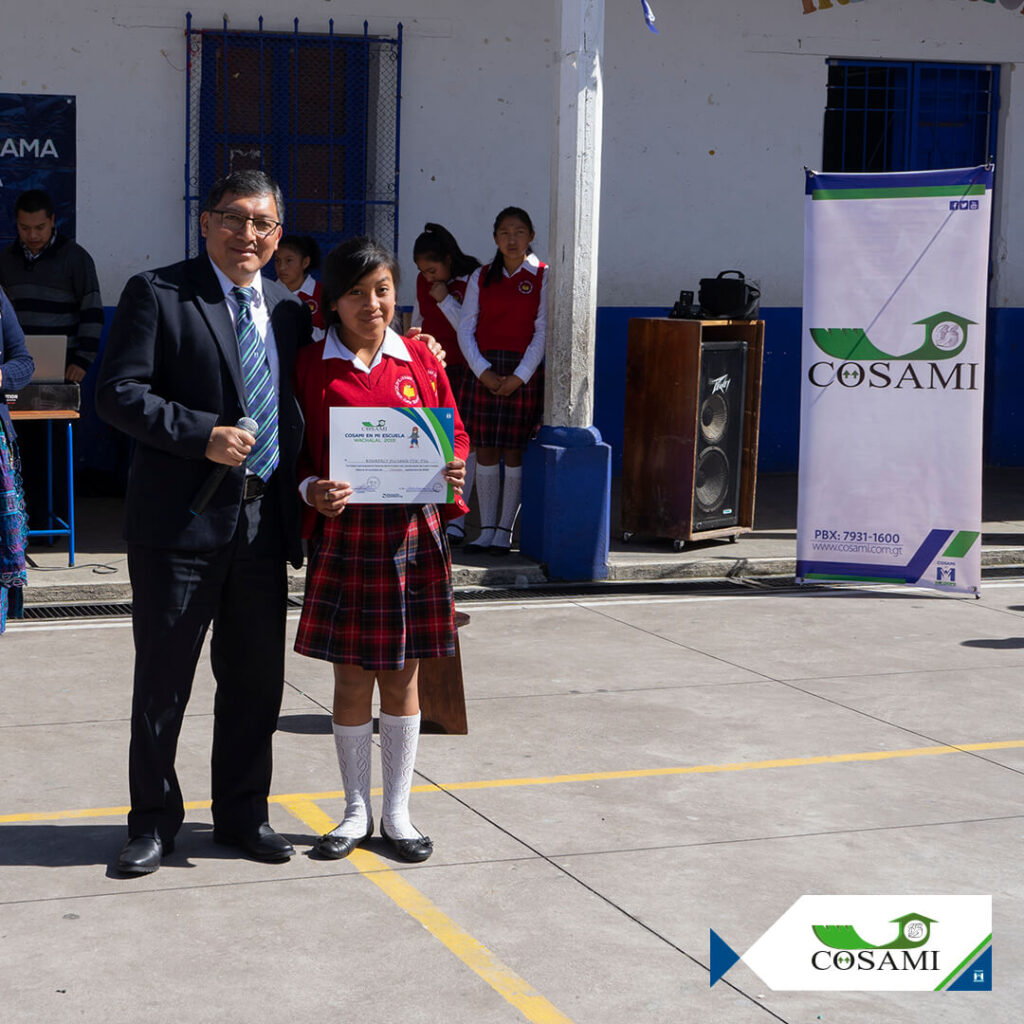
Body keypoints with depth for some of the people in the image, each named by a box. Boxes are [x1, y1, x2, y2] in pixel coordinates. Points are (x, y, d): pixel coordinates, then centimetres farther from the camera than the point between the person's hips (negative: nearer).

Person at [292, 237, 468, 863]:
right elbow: (298, 452, 4)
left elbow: (456, 434, 10)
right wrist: (313, 490, -16)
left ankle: (398, 812, 21)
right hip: (344, 533, -1)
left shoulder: (421, 359, 4)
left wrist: (454, 470, -11)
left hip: (413, 534, 1)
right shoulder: (311, 365, 0)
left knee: (402, 676, 9)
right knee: (352, 677, 7)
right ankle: (357, 812, 21)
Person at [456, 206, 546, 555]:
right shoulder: (481, 278, 10)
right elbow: (466, 329, 5)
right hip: (486, 372, 3)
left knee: (514, 453, -1)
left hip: (524, 373, -3)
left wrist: (519, 376, -12)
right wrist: (483, 371, -8)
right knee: (484, 451, 2)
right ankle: (486, 529, 10)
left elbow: (543, 332, -4)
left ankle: (505, 531, 7)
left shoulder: (543, 278, 1)